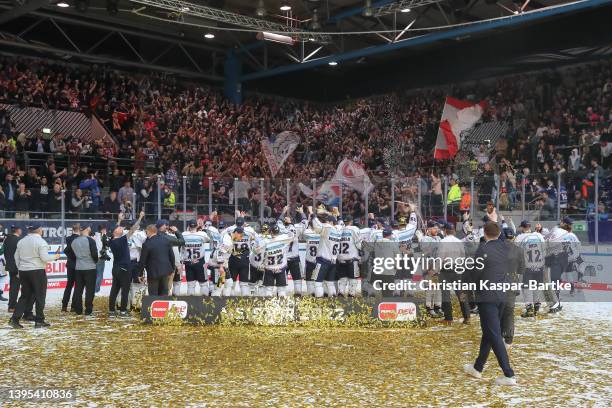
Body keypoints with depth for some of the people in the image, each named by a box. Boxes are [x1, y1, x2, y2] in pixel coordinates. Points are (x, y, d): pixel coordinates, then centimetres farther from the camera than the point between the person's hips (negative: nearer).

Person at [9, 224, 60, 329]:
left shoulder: (21, 241, 9)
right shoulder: (41, 241, -11)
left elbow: (16, 256, 14)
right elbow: (44, 257, -16)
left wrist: (20, 268, 23)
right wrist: (55, 256, 0)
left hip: (23, 271, 6)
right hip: (37, 271, -6)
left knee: (25, 296, 13)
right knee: (40, 296, 3)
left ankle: (15, 319, 3)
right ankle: (39, 321, 5)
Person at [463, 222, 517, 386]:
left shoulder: (483, 248, -14)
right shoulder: (505, 248, 4)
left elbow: (476, 273, -9)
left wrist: (477, 286, 8)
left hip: (487, 297, -7)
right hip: (502, 296, 7)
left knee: (494, 335, -5)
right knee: (488, 332, 17)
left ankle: (509, 375, -9)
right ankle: (478, 368, 29)